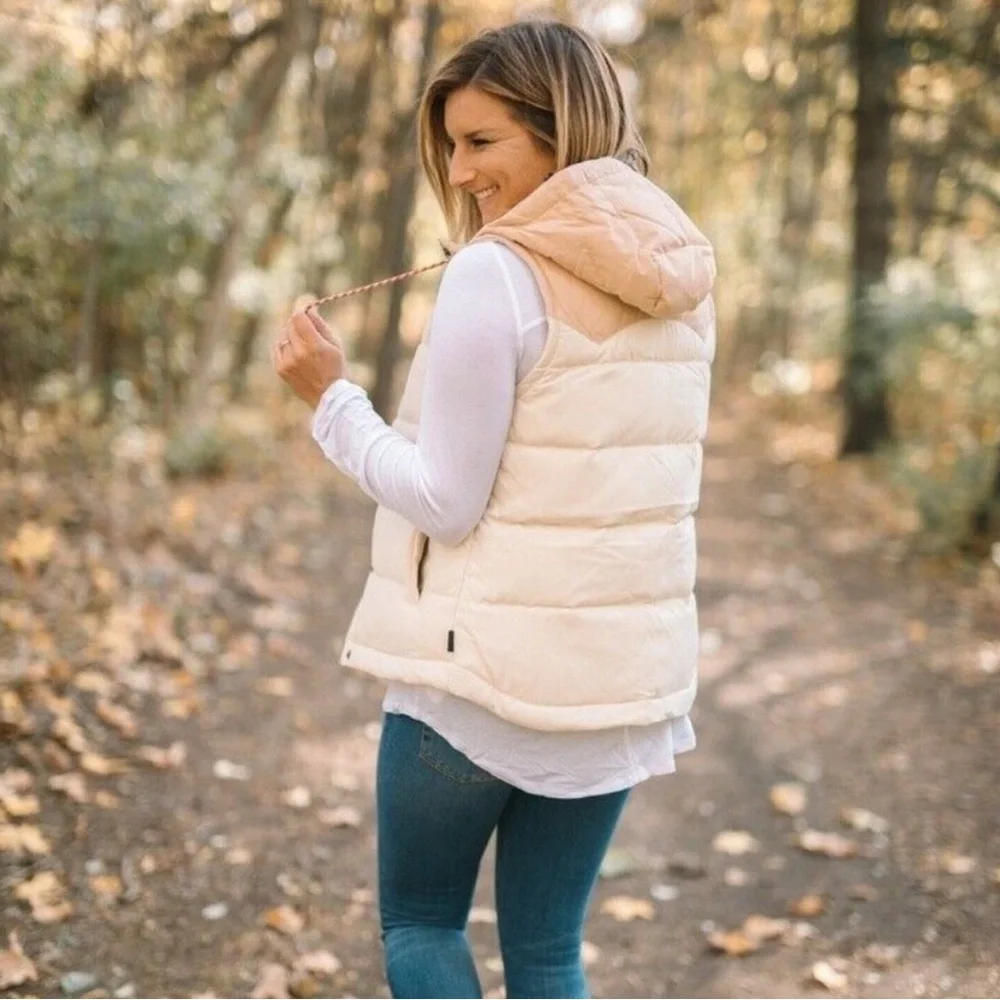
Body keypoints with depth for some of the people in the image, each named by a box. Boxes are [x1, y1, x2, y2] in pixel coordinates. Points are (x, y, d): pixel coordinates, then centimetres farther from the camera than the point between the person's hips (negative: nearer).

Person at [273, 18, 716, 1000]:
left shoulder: (494, 271, -16)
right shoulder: (680, 277, 6)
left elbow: (443, 502, -14)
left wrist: (331, 396, -6)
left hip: (483, 673, -6)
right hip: (619, 671, 6)